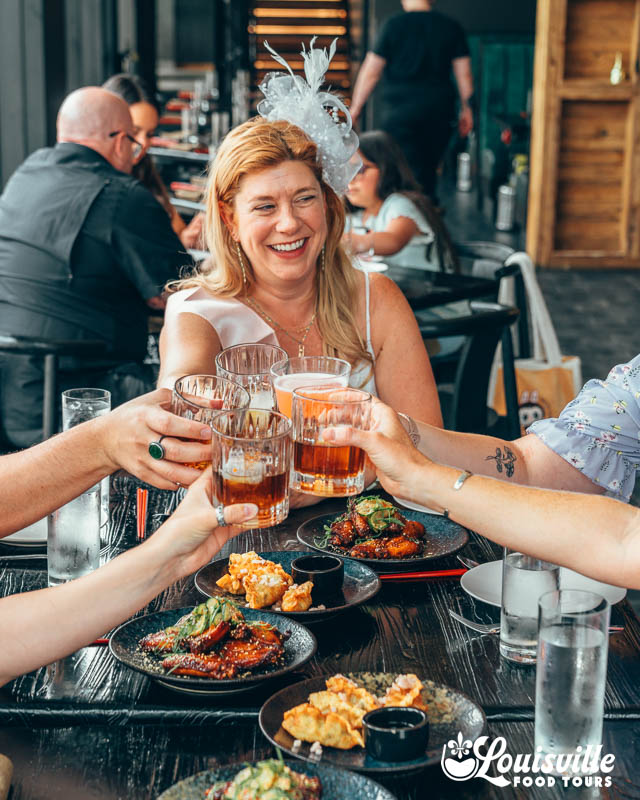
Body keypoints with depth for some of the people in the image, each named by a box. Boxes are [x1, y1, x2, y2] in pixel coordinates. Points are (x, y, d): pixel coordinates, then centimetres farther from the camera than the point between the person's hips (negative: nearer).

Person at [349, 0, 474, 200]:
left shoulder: (393, 25, -5)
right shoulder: (452, 27, 4)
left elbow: (371, 71, -4)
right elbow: (464, 73, 5)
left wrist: (356, 106, 5)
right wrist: (466, 108, 15)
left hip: (399, 110, -3)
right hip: (439, 112, 3)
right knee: (428, 170, 15)